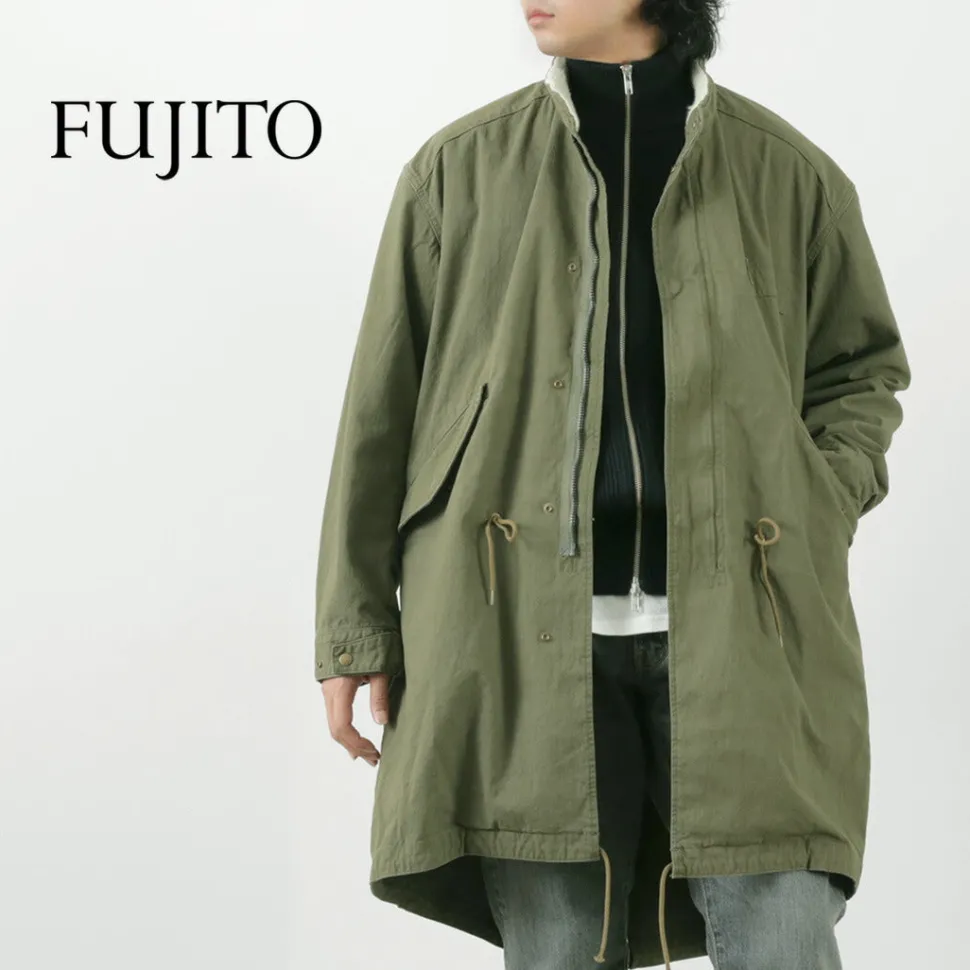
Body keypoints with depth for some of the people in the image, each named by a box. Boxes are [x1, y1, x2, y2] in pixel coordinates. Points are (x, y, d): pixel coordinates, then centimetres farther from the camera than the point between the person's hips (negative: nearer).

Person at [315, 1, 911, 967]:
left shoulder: (787, 173, 8)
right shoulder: (460, 171, 8)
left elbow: (862, 369, 21)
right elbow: (381, 411, 9)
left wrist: (817, 515, 3)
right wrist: (357, 631, 6)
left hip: (738, 633, 0)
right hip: (528, 637, 0)